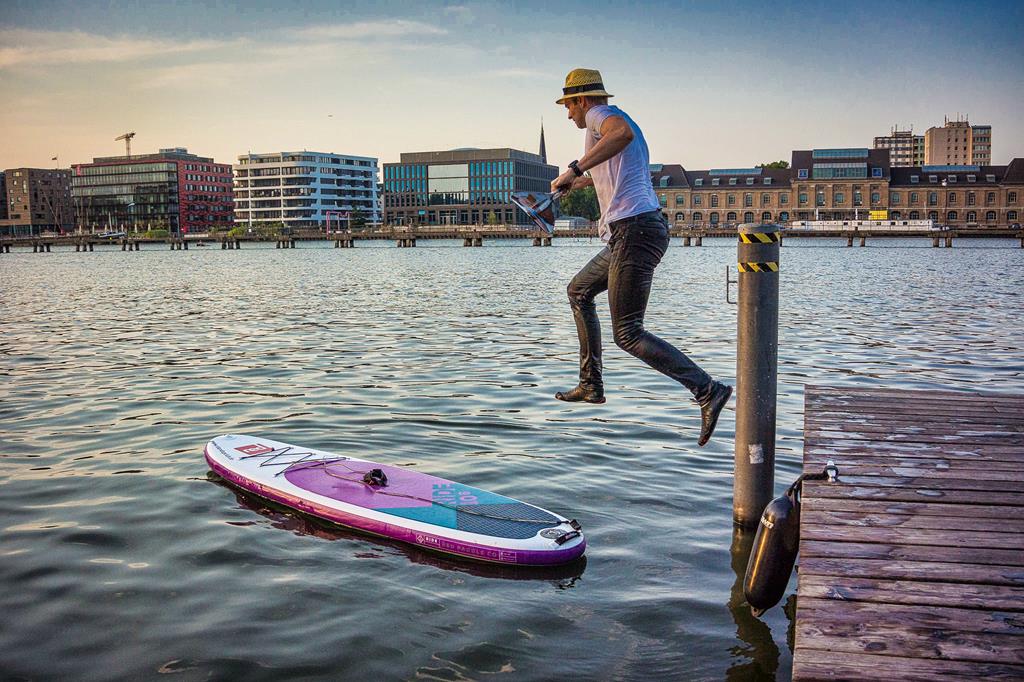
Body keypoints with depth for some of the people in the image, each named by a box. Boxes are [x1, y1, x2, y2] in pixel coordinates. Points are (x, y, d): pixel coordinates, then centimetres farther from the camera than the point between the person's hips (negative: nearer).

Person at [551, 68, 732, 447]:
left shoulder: (599, 115, -4)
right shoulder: (619, 121, 26)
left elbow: (622, 132, -31)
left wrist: (575, 169, -30)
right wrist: (585, 182, 62)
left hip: (634, 232, -11)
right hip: (643, 229, 11)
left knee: (628, 335, -10)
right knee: (579, 291, 25)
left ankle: (708, 391, -18)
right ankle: (591, 386, 28)